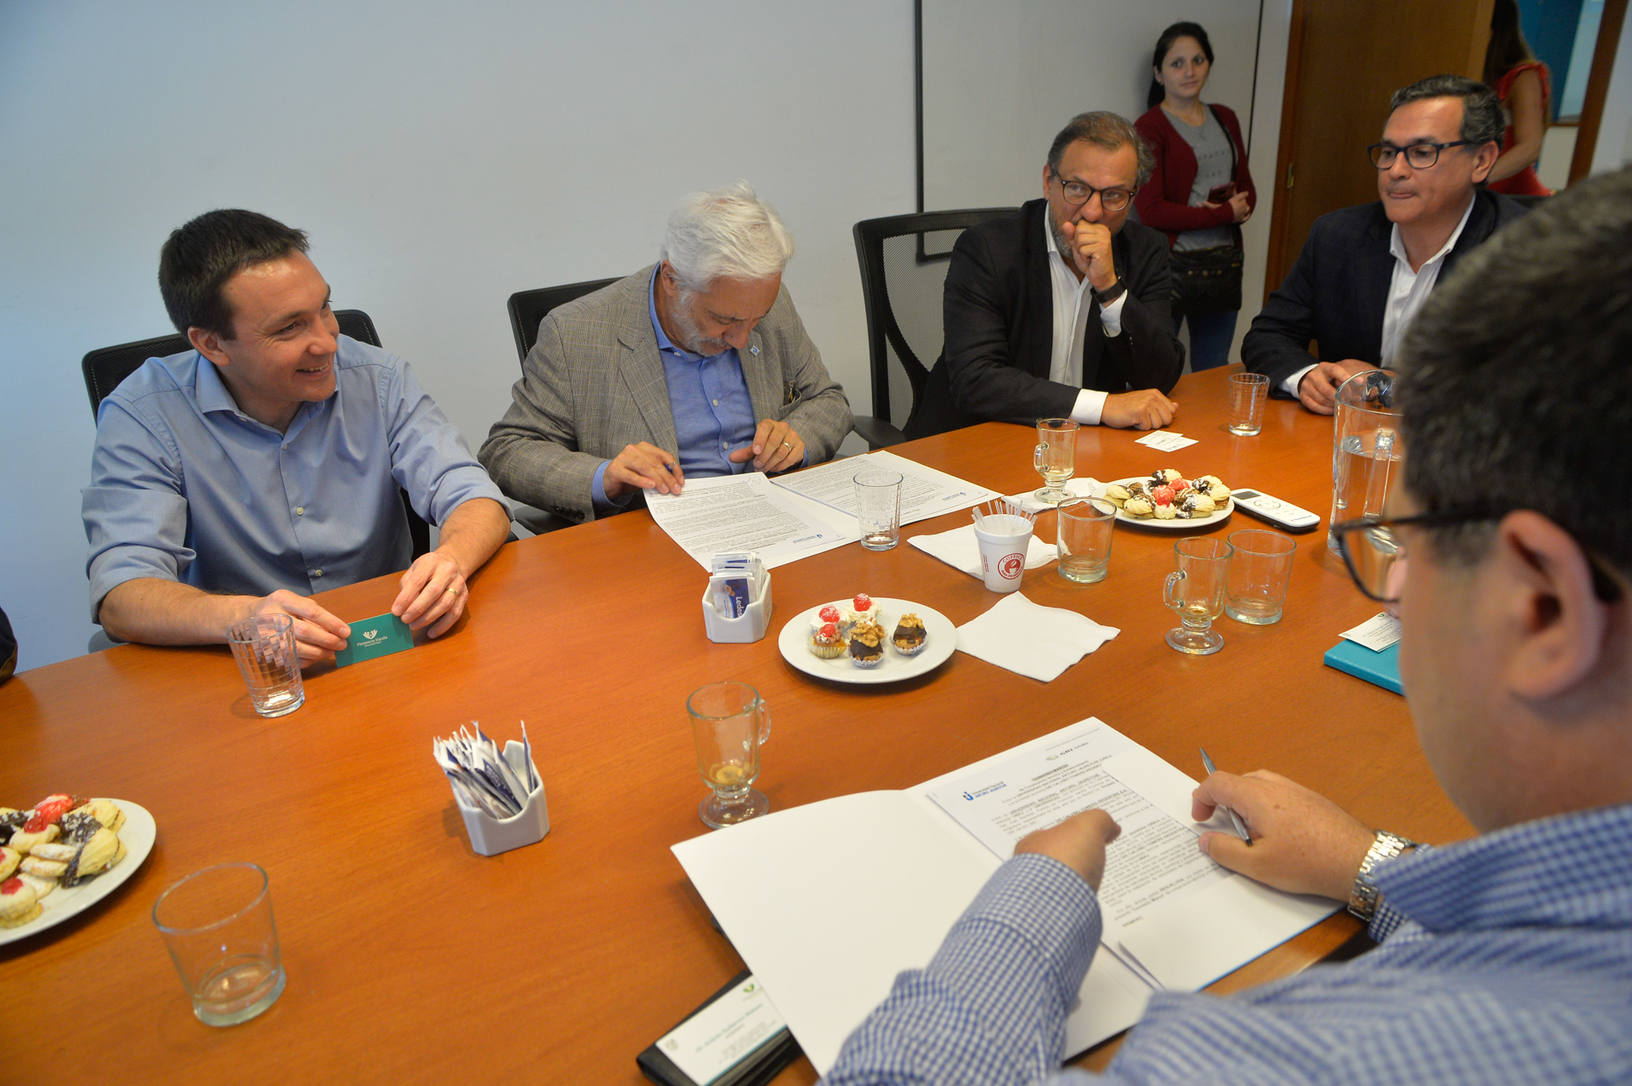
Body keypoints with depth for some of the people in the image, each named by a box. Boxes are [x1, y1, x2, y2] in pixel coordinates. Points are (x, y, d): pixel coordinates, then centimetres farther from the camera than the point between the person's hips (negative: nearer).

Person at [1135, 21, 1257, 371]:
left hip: (1224, 264, 6)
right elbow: (1150, 211, -14)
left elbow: (1247, 190, 17)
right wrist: (1226, 212, -9)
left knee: (1214, 376, 13)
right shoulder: (1150, 127, -6)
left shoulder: (1225, 119, 14)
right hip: (1172, 265, -6)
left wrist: (1242, 207, -8)